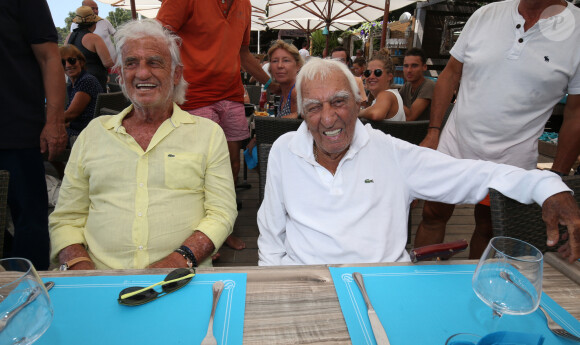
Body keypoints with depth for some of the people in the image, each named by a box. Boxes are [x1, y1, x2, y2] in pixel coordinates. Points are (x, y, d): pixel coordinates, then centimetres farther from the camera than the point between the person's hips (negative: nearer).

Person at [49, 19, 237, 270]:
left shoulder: (209, 133, 7)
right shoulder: (93, 132, 14)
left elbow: (221, 212, 0)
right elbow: (66, 218, 15)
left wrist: (181, 258, -15)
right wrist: (79, 265, -4)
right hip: (102, 280, 3)